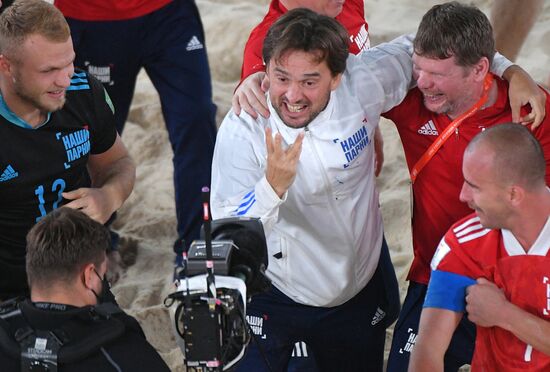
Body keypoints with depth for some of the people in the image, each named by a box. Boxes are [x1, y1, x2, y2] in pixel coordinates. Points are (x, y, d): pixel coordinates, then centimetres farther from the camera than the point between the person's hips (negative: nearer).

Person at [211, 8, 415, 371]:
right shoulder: (243, 130, -27)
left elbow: (415, 51, 1)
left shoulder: (362, 84, -20)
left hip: (361, 291, 3)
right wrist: (273, 185, -46)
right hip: (272, 296, -3)